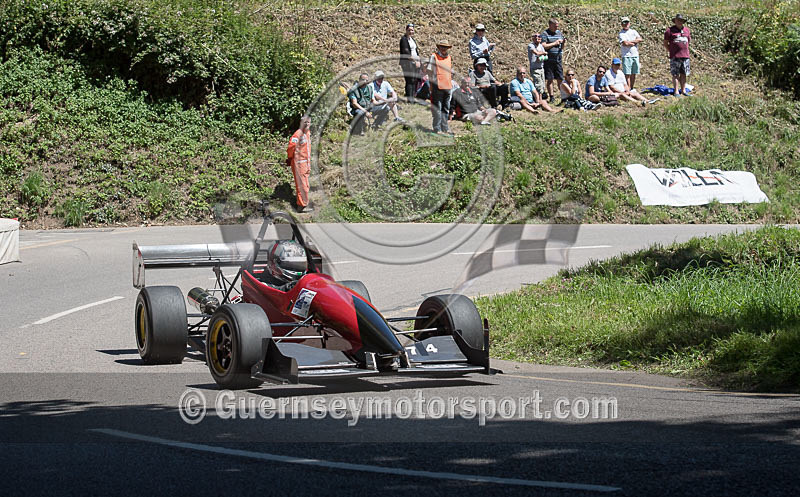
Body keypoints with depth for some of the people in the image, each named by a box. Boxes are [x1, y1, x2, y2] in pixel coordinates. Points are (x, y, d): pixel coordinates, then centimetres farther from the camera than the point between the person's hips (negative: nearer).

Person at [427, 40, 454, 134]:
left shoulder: (449, 57, 15)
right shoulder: (434, 57, -1)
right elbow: (430, 71, -1)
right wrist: (431, 84, -6)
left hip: (447, 86, 6)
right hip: (437, 86, -6)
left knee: (446, 109, 11)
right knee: (437, 108, -5)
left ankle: (445, 128, 19)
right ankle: (437, 129, -3)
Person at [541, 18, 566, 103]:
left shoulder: (559, 33, 15)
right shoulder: (545, 34, -1)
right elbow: (543, 46, -13)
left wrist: (563, 43, -3)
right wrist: (555, 43, -12)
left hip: (558, 59, 4)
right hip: (549, 60, -4)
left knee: (560, 79, 2)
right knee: (550, 79, -1)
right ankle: (552, 97, 3)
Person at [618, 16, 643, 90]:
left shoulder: (633, 31, 15)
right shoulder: (621, 34, -1)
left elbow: (640, 39, 1)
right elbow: (625, 43, -15)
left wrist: (629, 42, -7)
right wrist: (635, 43, -2)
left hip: (635, 55, 5)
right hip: (627, 56, -5)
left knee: (634, 74, 8)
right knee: (627, 74, -8)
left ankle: (632, 89, 15)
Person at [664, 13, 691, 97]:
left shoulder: (686, 30, 14)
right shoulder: (670, 30, -1)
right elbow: (665, 43, 3)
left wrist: (685, 50, 16)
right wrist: (670, 51, -1)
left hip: (685, 55, 5)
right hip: (675, 56, -5)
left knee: (683, 74, 9)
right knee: (675, 74, -3)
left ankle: (683, 90, 16)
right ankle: (676, 91, -1)